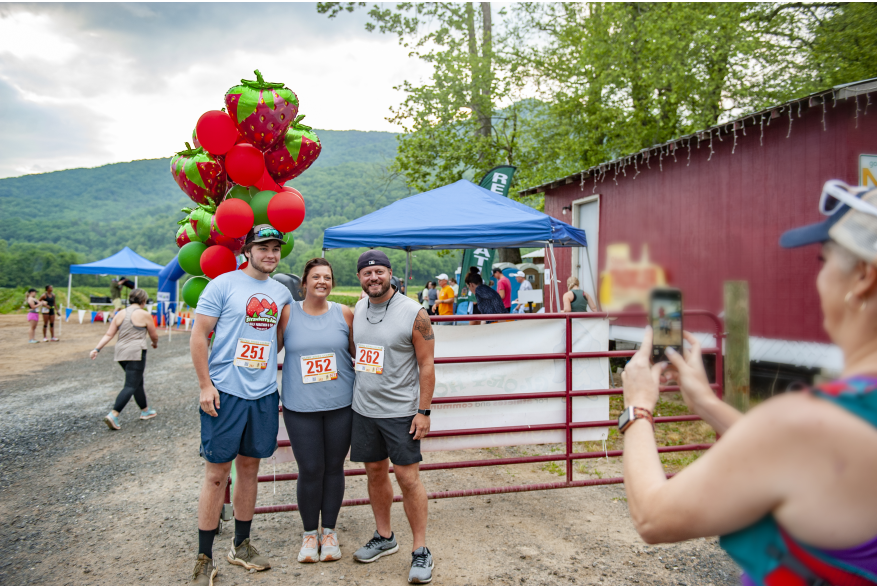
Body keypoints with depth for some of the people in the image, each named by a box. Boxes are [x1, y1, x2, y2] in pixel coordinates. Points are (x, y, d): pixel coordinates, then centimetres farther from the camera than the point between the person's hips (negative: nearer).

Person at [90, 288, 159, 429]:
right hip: (136, 353, -7)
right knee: (131, 386, -6)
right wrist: (155, 343, 24)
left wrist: (97, 349, 4)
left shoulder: (120, 314, 9)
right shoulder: (144, 315, -5)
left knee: (138, 382, 20)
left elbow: (108, 335, 2)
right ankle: (113, 415, -18)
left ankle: (145, 410, 32)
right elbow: (154, 335, 4)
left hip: (121, 353, 7)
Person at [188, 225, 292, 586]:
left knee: (250, 467, 13)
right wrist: (205, 385, -12)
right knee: (217, 472, 0)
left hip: (264, 394, 5)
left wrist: (285, 388, 15)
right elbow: (199, 335, -7)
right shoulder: (223, 284, -5)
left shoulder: (282, 293, 10)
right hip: (225, 392, -5)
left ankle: (241, 546, 28)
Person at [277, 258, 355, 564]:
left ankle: (329, 531, 27)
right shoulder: (288, 314, 0)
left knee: (334, 467, 9)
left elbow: (359, 354, 11)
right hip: (300, 407, -1)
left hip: (341, 404, 1)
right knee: (310, 470, 1)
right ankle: (310, 533, 23)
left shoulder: (344, 314, 3)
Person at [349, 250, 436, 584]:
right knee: (375, 472, 14)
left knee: (407, 477, -3)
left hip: (401, 411, -5)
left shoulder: (413, 314, -11)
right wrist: (354, 393, 15)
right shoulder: (357, 311, 6)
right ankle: (384, 537, 31)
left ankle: (421, 551, 9)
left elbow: (426, 364, -10)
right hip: (363, 409, 5)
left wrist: (423, 411, -13)